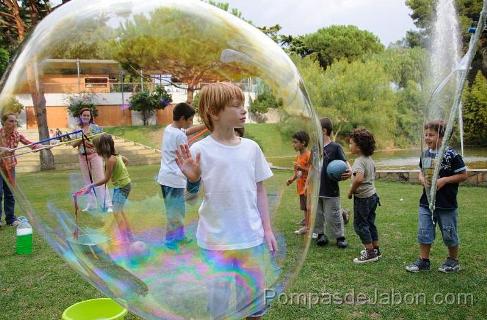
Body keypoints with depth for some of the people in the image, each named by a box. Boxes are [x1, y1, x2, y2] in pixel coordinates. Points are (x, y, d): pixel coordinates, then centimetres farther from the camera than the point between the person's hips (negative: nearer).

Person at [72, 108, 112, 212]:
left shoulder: (95, 127, -2)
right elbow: (73, 145, 3)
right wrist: (81, 139, -14)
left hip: (94, 155, -5)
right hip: (83, 158, 5)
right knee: (88, 182, 11)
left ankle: (107, 205, -6)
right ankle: (91, 204, 22)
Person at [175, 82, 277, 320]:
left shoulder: (251, 148, 2)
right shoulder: (199, 150, -9)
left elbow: (259, 190, 8)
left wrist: (267, 229, 7)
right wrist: (191, 178, -26)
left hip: (251, 237, 3)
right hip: (216, 242, -3)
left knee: (254, 295, 16)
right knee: (219, 300, 10)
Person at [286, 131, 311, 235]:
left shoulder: (309, 155, -14)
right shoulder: (298, 155, 12)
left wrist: (302, 168, -28)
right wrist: (292, 179, 5)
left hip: (308, 185, -8)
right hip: (301, 185, 8)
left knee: (309, 207, -3)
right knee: (304, 208, 16)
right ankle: (306, 226, 26)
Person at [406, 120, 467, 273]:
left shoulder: (451, 154, -13)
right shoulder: (425, 154, 5)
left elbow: (463, 175, -9)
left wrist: (444, 180, -19)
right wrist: (422, 179, -1)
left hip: (447, 204, -5)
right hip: (426, 202, 5)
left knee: (449, 234, 10)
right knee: (424, 233, 8)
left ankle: (453, 261, 30)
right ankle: (424, 261, 20)